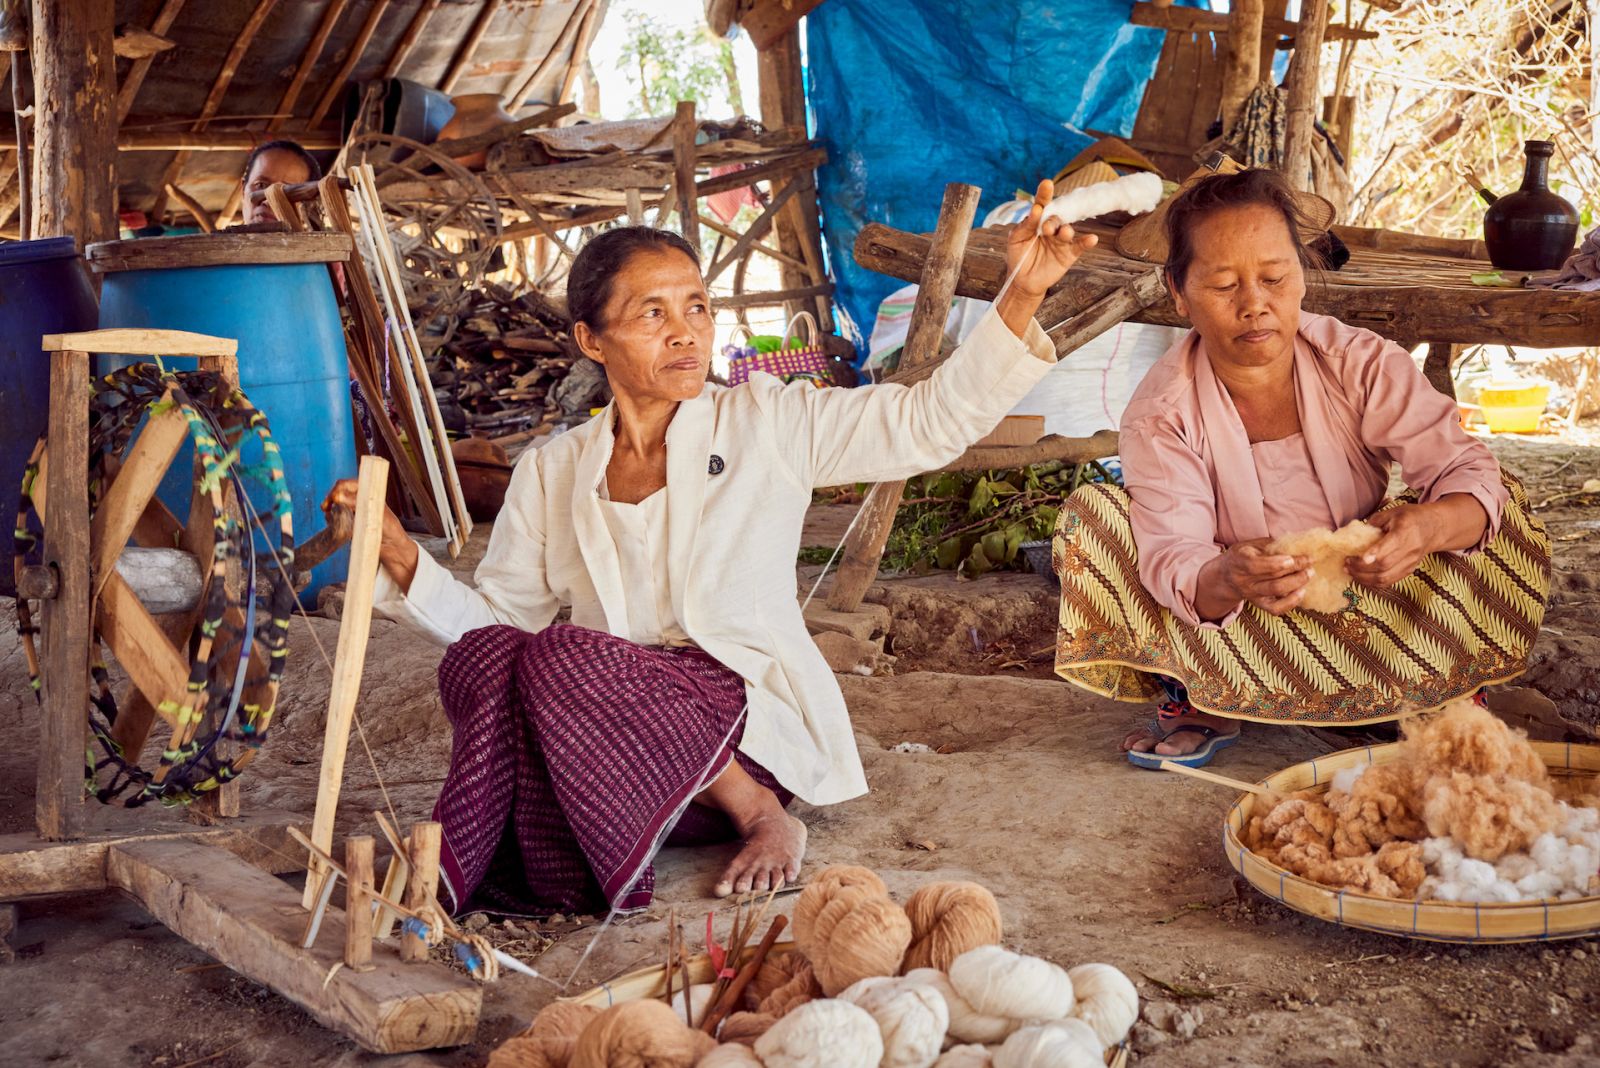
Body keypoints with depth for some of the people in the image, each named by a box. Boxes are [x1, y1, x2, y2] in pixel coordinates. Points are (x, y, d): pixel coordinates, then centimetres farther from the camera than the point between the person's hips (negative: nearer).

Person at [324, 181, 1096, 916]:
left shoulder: (766, 424, 6)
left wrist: (1021, 299, -16)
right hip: (606, 752, 2)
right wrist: (403, 562, -6)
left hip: (756, 725, -2)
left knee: (559, 660, -30)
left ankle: (760, 816, -13)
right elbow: (496, 617, 11)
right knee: (480, 656, -26)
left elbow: (935, 419, -3)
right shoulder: (552, 474, 14)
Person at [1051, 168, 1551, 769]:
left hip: (1371, 602, 1)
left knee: (1503, 503, -20)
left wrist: (1427, 527, -45)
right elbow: (1171, 558, -28)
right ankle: (1196, 705, -15)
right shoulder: (1161, 413, -17)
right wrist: (1229, 581, -53)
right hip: (1234, 624, -1)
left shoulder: (1364, 365, -14)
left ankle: (1435, 696, -11)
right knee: (1090, 517, -22)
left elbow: (1468, 472, -19)